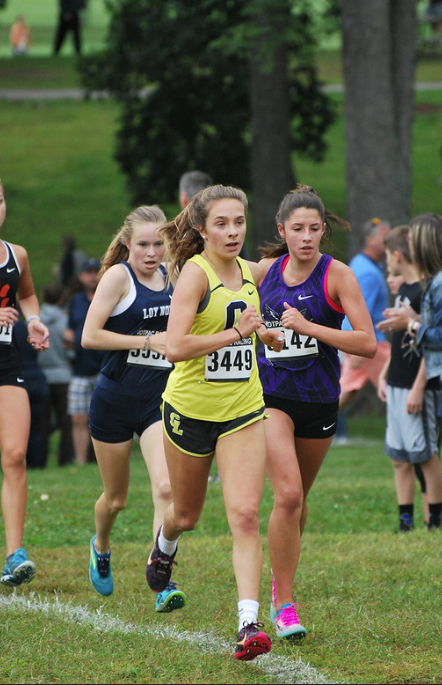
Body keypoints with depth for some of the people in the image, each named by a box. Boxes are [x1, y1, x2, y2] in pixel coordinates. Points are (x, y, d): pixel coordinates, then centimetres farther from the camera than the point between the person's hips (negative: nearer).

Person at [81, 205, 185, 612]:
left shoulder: (173, 277, 6)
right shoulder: (119, 275, -9)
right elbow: (90, 336, -16)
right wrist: (150, 341, -18)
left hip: (162, 399, 3)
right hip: (116, 399, -2)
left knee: (166, 487, -19)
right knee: (116, 498, 13)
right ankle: (101, 547, 45)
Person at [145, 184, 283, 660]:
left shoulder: (248, 272, 4)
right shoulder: (195, 272, -17)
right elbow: (175, 347, -28)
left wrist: (263, 332, 8)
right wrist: (236, 332, -29)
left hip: (243, 411, 3)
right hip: (190, 407, -3)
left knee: (245, 514, -12)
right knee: (186, 514, 16)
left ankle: (249, 622, -17)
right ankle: (163, 547, 53)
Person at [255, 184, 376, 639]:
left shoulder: (337, 275, -9)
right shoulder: (266, 270, 0)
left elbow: (368, 344, -18)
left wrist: (309, 327, -23)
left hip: (319, 400, 0)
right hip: (270, 396, 0)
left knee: (298, 500, 14)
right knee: (287, 494, -18)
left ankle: (280, 588, 37)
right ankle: (284, 604, -12)